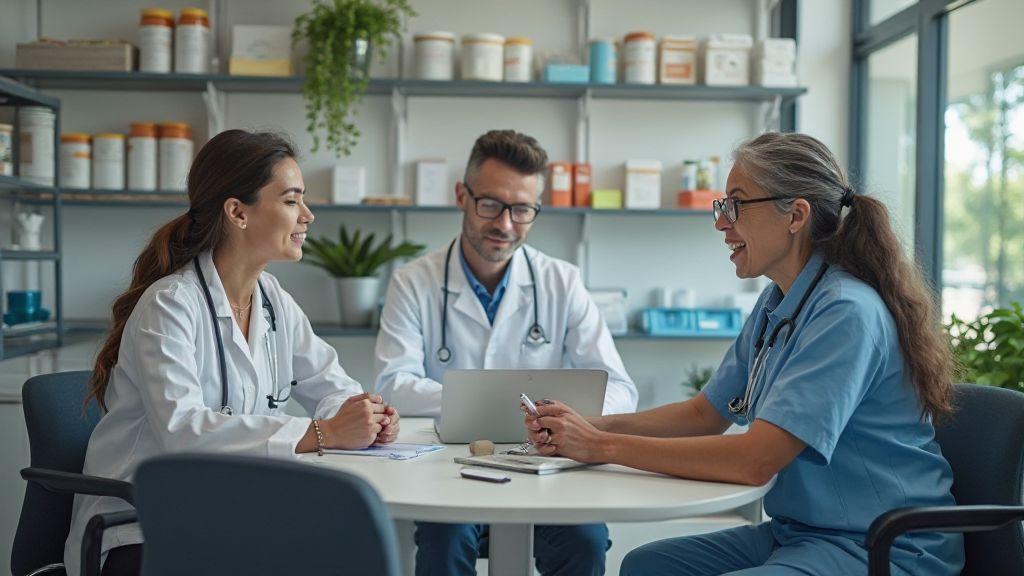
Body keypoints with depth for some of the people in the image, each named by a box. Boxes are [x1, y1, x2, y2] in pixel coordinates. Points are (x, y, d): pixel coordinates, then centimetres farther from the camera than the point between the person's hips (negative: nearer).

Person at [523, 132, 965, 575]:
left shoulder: (846, 314, -21)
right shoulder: (776, 305, 9)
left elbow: (755, 460, -27)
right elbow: (706, 413, 14)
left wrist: (603, 446, -20)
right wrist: (588, 426, -2)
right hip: (803, 532, 9)